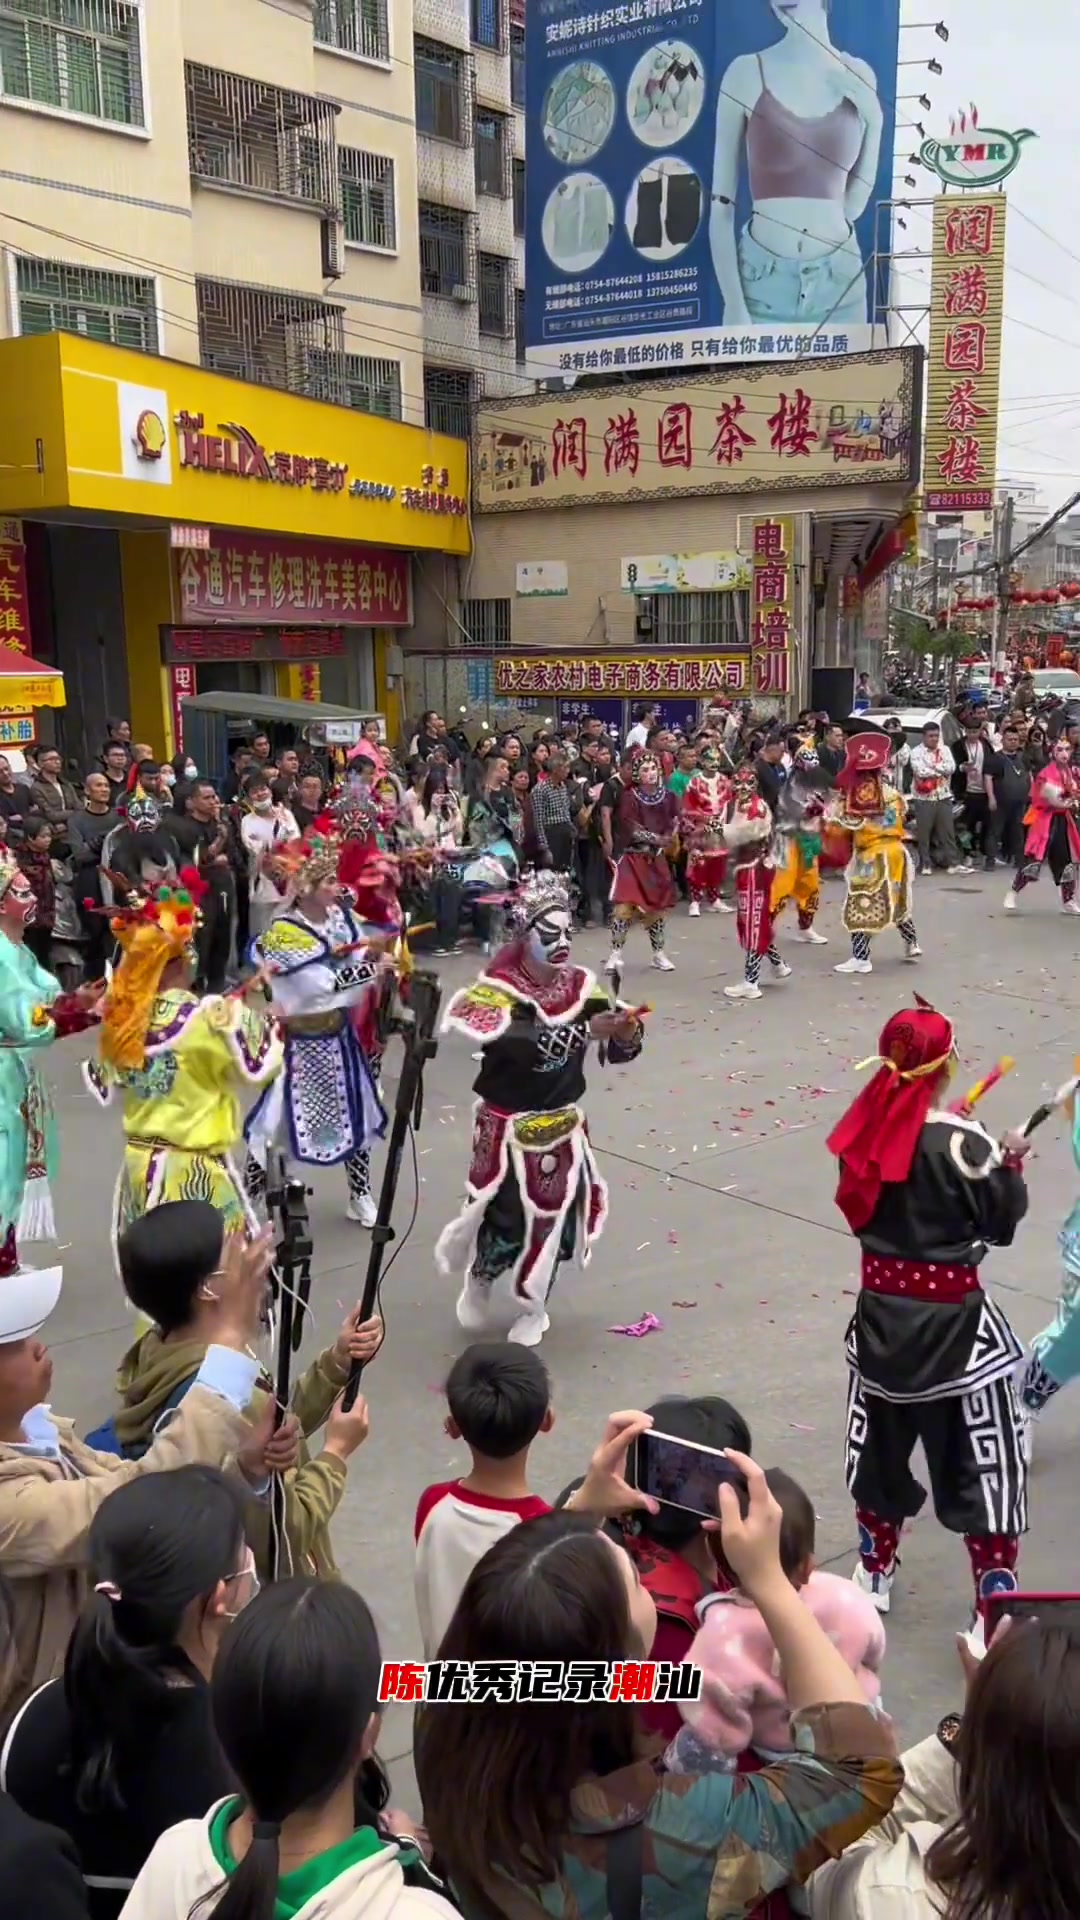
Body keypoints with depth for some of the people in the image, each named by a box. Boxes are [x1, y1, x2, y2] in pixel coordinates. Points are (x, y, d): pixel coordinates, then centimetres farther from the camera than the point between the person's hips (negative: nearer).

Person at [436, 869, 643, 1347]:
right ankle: (478, 1281, 36)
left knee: (555, 1217, 10)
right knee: (505, 1220, 1)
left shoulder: (578, 986, -2)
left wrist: (626, 1033, -22)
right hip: (508, 1127, -4)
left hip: (563, 1125, 4)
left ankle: (531, 1307, 35)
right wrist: (585, 1030, -40)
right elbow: (520, 1044, -34)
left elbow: (618, 1049, 1)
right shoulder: (496, 990, -16)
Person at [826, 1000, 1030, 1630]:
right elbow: (1002, 1220, -10)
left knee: (882, 1443, 22)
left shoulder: (871, 1131, -5)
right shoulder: (961, 1140, -20)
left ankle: (875, 1573, 39)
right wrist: (1010, 1163, 7)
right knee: (984, 1459, 7)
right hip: (952, 1317, -5)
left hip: (882, 1305, 6)